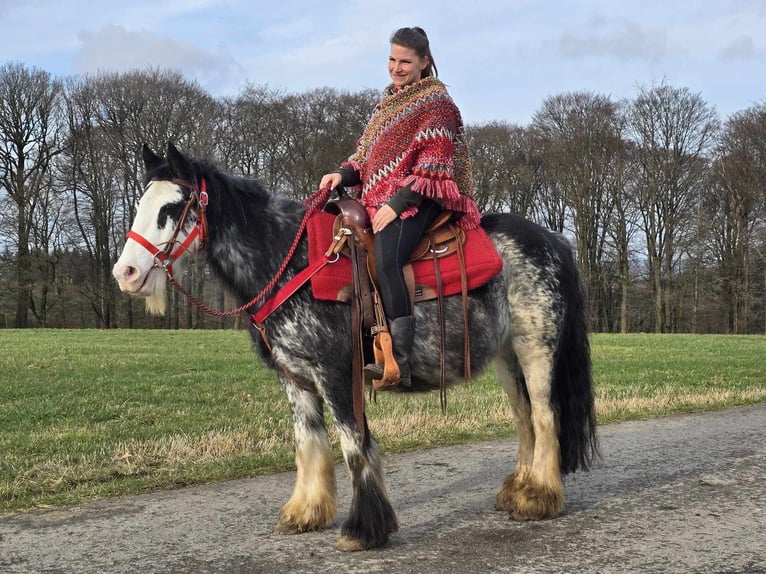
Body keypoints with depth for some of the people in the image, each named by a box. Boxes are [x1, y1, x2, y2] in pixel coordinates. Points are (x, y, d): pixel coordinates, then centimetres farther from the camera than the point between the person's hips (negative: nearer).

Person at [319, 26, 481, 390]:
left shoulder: (436, 103, 0)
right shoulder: (388, 101, 23)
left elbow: (431, 166, -10)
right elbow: (367, 155, 23)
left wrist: (398, 203, -20)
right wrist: (343, 175, 1)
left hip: (416, 199, -9)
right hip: (378, 197, 9)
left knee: (385, 257, -34)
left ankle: (400, 362, -37)